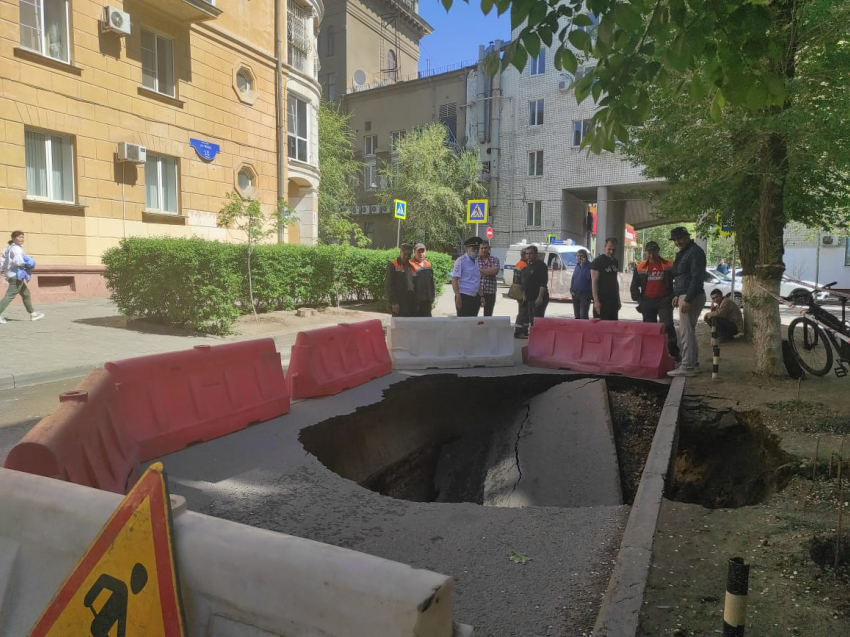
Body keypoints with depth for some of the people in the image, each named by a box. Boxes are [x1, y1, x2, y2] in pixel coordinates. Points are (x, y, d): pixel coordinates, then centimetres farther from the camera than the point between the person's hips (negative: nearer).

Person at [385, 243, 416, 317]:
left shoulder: (411, 266, 15)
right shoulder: (392, 265, -2)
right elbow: (389, 285, -7)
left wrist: (415, 302, 12)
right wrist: (393, 302, -14)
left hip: (411, 305, 6)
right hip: (399, 304, -6)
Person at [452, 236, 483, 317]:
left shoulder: (476, 261, 13)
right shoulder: (461, 261, -8)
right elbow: (454, 280, -13)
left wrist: (480, 296, 13)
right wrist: (458, 297, -19)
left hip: (475, 297, 7)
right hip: (464, 297, -7)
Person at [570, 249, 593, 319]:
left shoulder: (589, 266, -8)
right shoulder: (577, 265, 14)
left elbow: (589, 277, -21)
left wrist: (583, 265, -19)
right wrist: (571, 289, 6)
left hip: (585, 294, -7)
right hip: (575, 294, 7)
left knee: (583, 316, -12)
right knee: (577, 316, 13)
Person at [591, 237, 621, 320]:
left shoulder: (615, 262, 15)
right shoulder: (598, 261, -7)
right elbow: (594, 281, -12)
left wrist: (618, 299, 19)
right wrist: (596, 300, -19)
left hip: (613, 301, 7)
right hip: (602, 301, -7)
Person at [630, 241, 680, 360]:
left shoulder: (669, 265, 1)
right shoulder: (640, 267, 5)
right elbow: (634, 286, 11)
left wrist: (673, 296, -2)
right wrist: (639, 300, 1)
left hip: (664, 301, -2)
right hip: (647, 302, 2)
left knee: (668, 326, -14)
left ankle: (674, 353, -6)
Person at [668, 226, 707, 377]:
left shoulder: (695, 252, -13)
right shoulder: (683, 253, 18)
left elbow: (697, 277, -21)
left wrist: (687, 299, -25)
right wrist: (677, 295, 14)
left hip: (691, 296, -10)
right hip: (685, 295, 10)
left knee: (686, 332, -10)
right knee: (689, 331, 15)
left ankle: (687, 367, -8)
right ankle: (693, 363, 23)